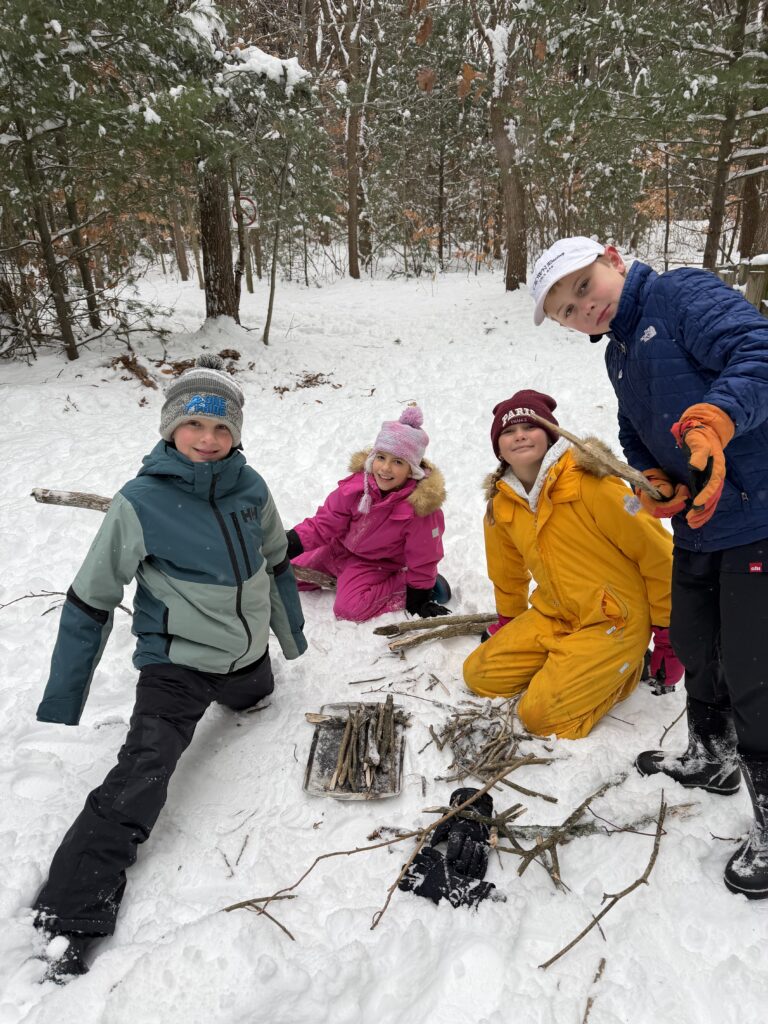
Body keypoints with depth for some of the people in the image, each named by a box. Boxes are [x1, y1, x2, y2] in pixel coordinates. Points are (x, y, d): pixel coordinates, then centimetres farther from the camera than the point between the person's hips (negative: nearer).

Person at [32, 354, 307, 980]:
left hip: (249, 655, 5)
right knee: (141, 777, -20)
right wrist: (59, 709, -8)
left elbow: (276, 561, 10)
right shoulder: (141, 503, -19)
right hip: (176, 664, -5)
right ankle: (66, 923, -14)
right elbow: (89, 604, -12)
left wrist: (291, 633, 20)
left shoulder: (250, 488, -7)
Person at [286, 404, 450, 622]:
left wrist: (417, 597, -11)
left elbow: (422, 560, -18)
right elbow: (326, 521, -11)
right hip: (340, 549, 5)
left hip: (377, 564, -5)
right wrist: (291, 543, -21)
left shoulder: (420, 506, -31)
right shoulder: (358, 482, -22)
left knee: (349, 608, -28)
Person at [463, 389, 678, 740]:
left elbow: (656, 551, -14)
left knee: (542, 717, -16)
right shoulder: (501, 504, 1)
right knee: (478, 675, 1)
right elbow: (508, 572, 20)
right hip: (552, 616, 7)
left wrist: (668, 632, -8)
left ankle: (623, 669, 7)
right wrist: (507, 620, 31)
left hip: (614, 619, -6)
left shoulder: (589, 484, -19)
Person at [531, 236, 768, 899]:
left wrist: (713, 419, -42)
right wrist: (653, 482, -2)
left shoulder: (683, 295, -12)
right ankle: (711, 760, 46)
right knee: (693, 645, 21)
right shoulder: (620, 354, 14)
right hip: (697, 523, 9)